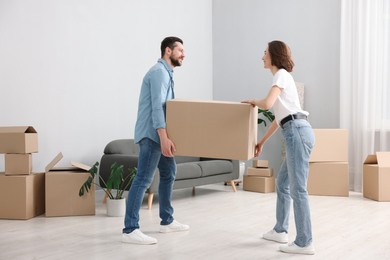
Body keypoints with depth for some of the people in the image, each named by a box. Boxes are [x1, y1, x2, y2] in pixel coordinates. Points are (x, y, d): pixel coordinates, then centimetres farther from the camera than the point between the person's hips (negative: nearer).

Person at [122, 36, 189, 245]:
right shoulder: (159, 72, -14)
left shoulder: (167, 73, 19)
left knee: (169, 173, 17)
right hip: (152, 134, -11)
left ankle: (167, 221, 27)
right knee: (143, 179, -13)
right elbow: (157, 107, -24)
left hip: (160, 134, 11)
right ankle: (130, 230, -14)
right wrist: (164, 137, -30)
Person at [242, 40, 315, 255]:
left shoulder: (281, 74, -4)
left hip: (297, 132, -10)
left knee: (297, 188, -8)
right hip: (295, 134, 10)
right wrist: (262, 141, 32)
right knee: (282, 183, 19)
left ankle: (304, 243, -4)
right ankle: (280, 230, 31)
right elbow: (280, 116, 29)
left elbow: (267, 104, -19)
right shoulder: (281, 77, 25)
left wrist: (253, 102, 4)